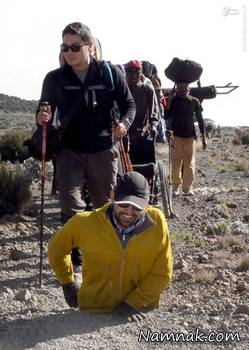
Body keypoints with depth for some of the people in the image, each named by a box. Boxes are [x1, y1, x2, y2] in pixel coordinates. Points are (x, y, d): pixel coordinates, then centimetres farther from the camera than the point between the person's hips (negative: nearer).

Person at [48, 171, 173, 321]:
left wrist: (134, 303, -13)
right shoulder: (86, 223, -15)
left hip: (140, 312, 0)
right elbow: (57, 247, 4)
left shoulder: (157, 222, -15)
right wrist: (68, 283, 8)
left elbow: (163, 273, -7)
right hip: (95, 310, 0)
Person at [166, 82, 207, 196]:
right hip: (176, 135, -1)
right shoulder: (172, 100, 1)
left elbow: (200, 119, 11)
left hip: (190, 136, 1)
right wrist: (169, 129, -25)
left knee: (189, 164, -3)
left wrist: (204, 138, 8)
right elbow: (168, 117, -6)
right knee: (176, 163, 1)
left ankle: (187, 187, 4)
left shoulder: (194, 101, 6)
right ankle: (176, 186, 12)